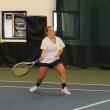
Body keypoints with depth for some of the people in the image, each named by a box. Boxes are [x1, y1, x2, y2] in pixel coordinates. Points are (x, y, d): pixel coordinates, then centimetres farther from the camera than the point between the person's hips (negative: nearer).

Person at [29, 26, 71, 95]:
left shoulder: (58, 39, 1)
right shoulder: (45, 40, -13)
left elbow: (61, 48, 13)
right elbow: (44, 50, -22)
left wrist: (59, 53, -7)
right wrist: (42, 56, -42)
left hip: (56, 60, 3)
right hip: (45, 61, -3)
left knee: (63, 72, -17)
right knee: (41, 76, 1)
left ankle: (64, 89, -10)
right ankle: (36, 86, 33)